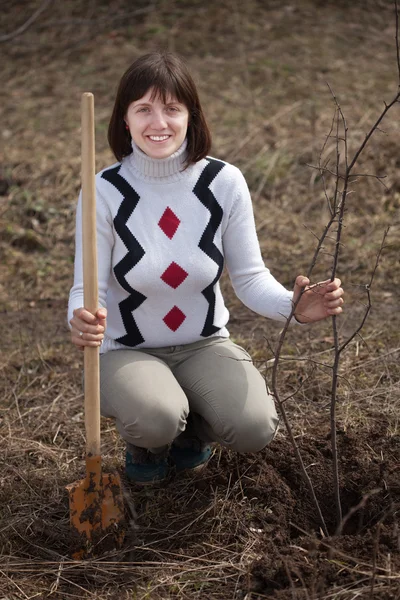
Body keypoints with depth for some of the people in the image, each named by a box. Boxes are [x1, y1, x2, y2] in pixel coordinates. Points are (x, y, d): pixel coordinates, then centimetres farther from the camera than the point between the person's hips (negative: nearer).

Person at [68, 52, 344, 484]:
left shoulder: (224, 183, -11)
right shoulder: (106, 192, -17)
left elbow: (249, 277, -6)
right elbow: (88, 289, -15)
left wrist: (292, 306, -27)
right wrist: (82, 322, -39)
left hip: (204, 345, 2)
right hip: (127, 351, -2)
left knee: (254, 428, -23)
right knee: (157, 421, -33)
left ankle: (191, 429, 15)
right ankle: (147, 442, 8)